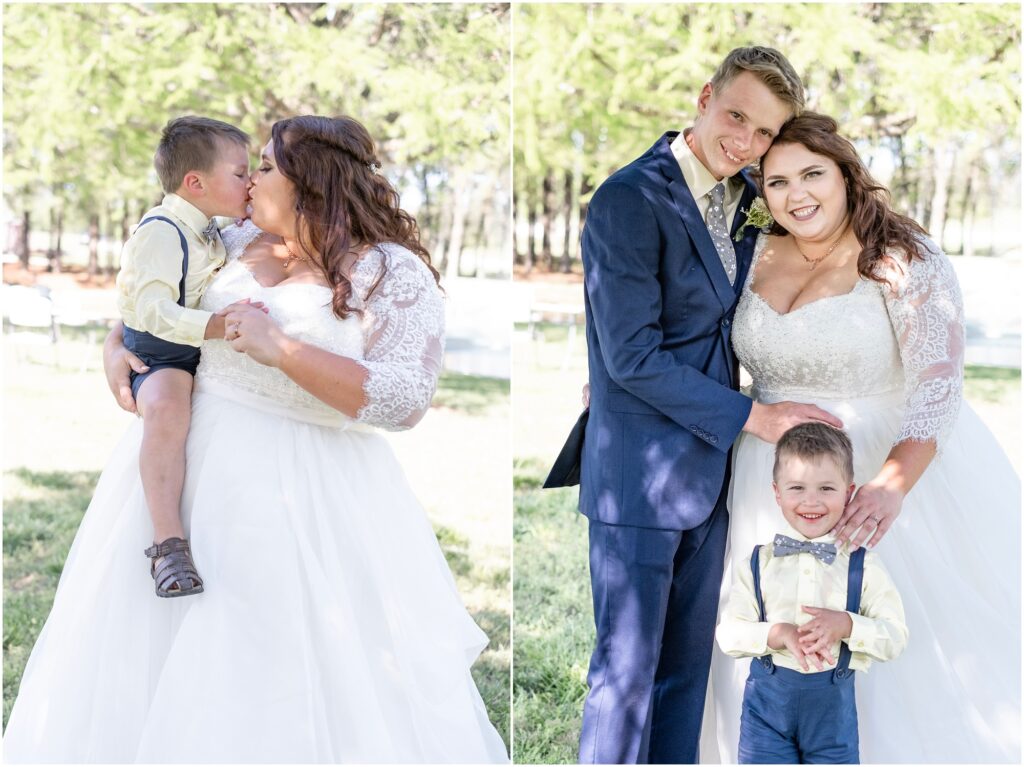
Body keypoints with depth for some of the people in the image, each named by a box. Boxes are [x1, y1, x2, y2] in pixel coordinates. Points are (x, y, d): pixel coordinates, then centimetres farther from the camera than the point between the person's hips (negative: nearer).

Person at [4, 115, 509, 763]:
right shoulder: (241, 244, 8)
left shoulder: (394, 273, -11)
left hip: (304, 493, -6)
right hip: (193, 462, 6)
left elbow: (405, 400, -22)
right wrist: (115, 349, 1)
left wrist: (280, 349, -26)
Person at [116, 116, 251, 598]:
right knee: (167, 405, -38)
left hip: (205, 357, 10)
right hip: (158, 358, -10)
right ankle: (168, 543, -39)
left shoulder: (209, 232, 11)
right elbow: (152, 309, -33)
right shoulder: (160, 232, -20)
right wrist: (213, 326, -45)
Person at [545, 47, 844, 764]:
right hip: (639, 473, -7)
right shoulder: (628, 200, -15)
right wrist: (751, 415, -15)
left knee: (687, 663, 15)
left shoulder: (745, 201, 9)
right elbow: (633, 356, -19)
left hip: (709, 470, 8)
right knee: (627, 669, 1)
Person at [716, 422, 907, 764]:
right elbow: (728, 633, -4)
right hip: (767, 696, 1)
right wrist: (780, 633, -20)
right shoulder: (758, 562, 0)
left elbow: (895, 638, -4)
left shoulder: (863, 566, -2)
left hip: (833, 701, 0)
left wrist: (846, 624, -21)